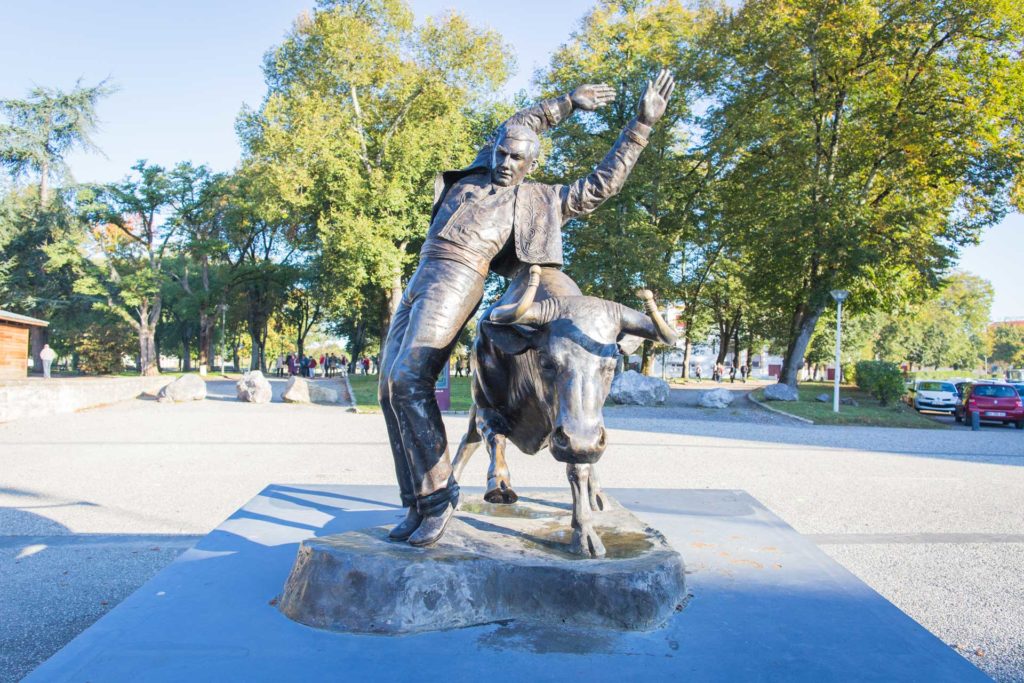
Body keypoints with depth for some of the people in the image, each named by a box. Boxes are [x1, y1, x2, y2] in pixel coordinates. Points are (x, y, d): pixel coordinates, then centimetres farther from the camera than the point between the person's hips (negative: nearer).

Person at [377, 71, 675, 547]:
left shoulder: (537, 201, 14)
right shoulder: (476, 175, 27)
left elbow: (602, 183, 17)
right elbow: (517, 124, 38)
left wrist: (641, 123, 17)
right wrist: (568, 102, 34)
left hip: (456, 281, -6)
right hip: (417, 284, 7)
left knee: (409, 379, -25)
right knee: (392, 390, -3)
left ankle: (439, 494, -16)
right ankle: (417, 506, 0)